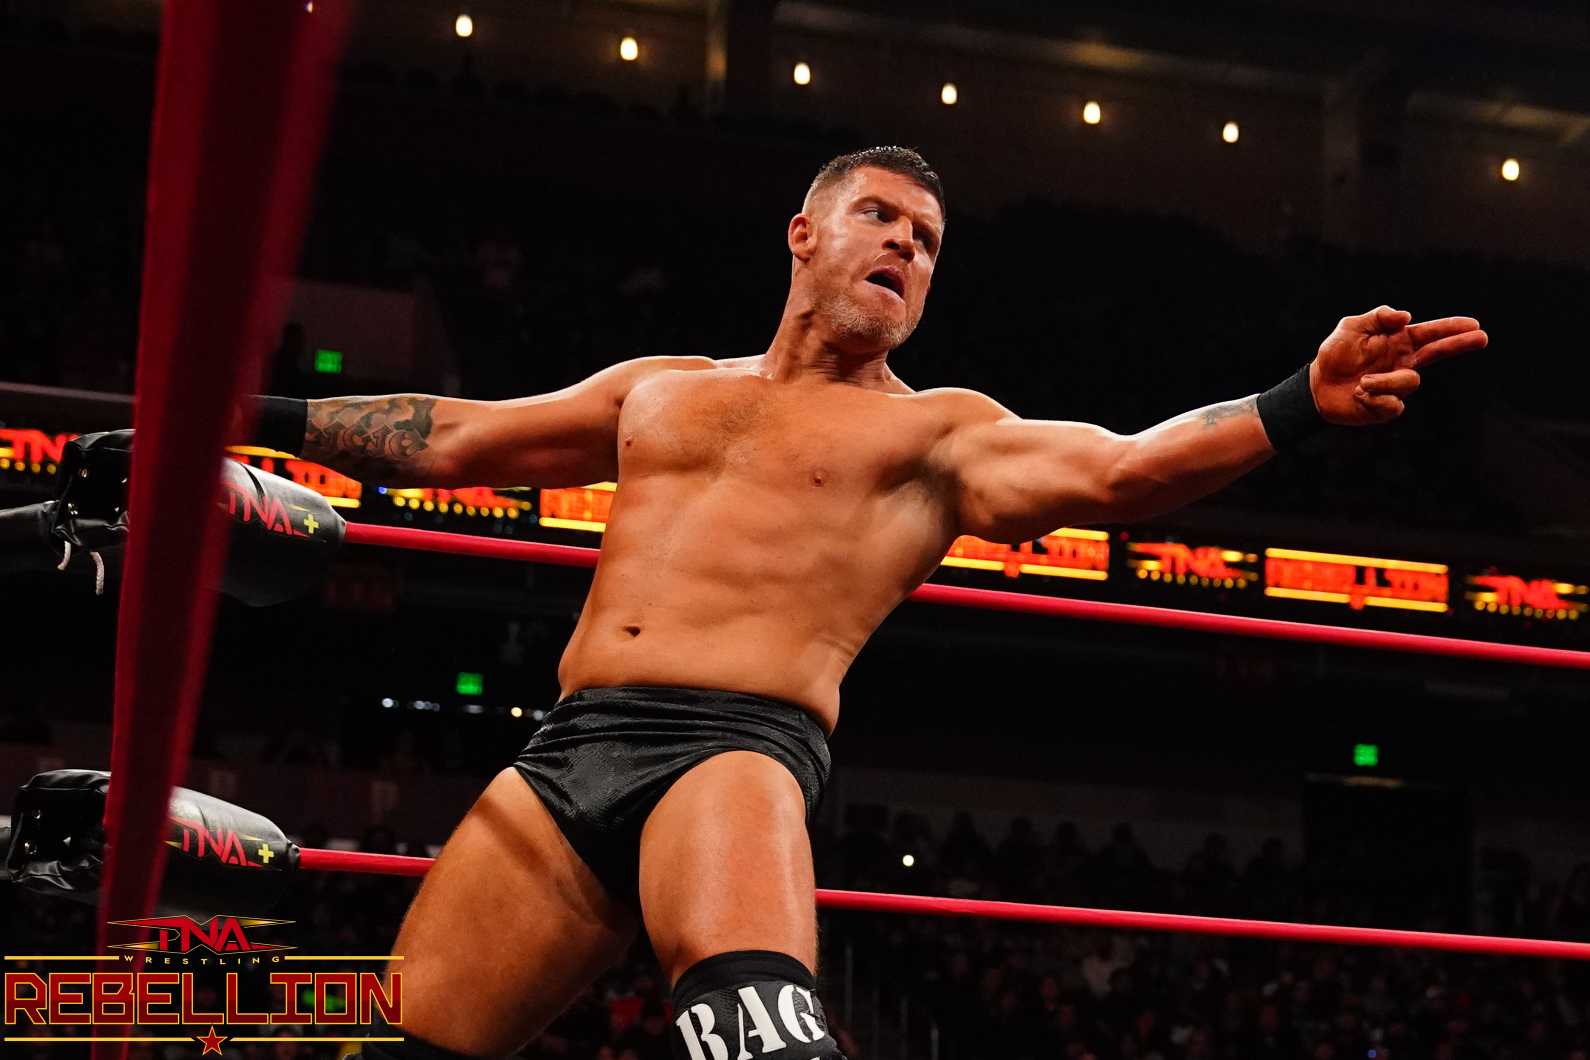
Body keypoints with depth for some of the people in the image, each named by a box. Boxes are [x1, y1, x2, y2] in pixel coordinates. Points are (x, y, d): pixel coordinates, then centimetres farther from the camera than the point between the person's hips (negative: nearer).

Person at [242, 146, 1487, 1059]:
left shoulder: (935, 432, 12)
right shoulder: (659, 389, 26)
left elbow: (1120, 471, -4)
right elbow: (454, 438, 31)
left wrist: (1304, 406, -19)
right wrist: (253, 414, 30)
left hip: (736, 750, -5)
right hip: (565, 751, 5)